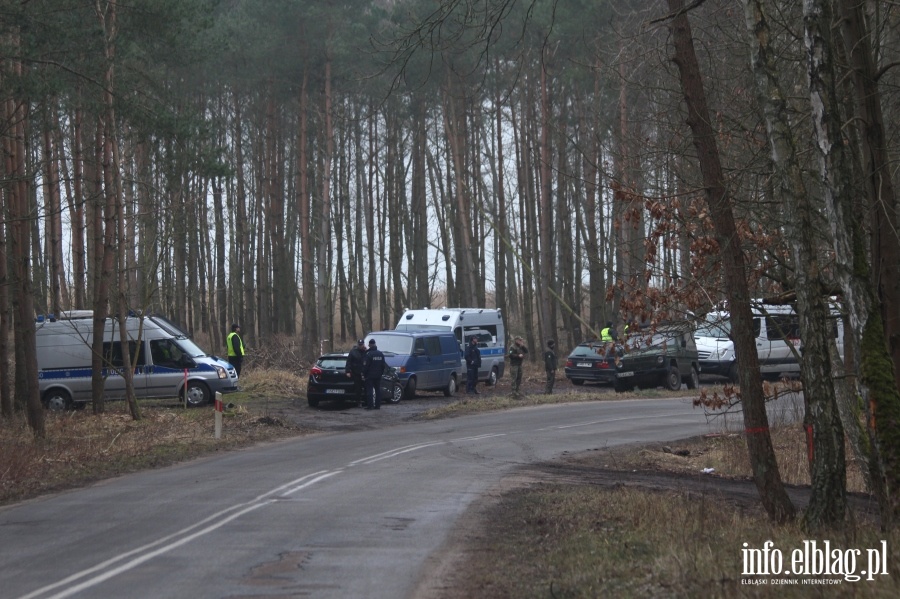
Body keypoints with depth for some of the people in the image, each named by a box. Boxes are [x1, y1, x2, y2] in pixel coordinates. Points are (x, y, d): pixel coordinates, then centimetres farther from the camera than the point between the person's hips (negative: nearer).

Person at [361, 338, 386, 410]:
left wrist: (364, 374, -5)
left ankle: (370, 405, -8)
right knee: (377, 390, 10)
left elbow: (365, 366, -14)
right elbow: (383, 366, 14)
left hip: (370, 375, -6)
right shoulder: (381, 354, 8)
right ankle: (377, 405, 9)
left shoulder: (368, 354, -14)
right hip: (378, 376, 6)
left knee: (369, 390, -3)